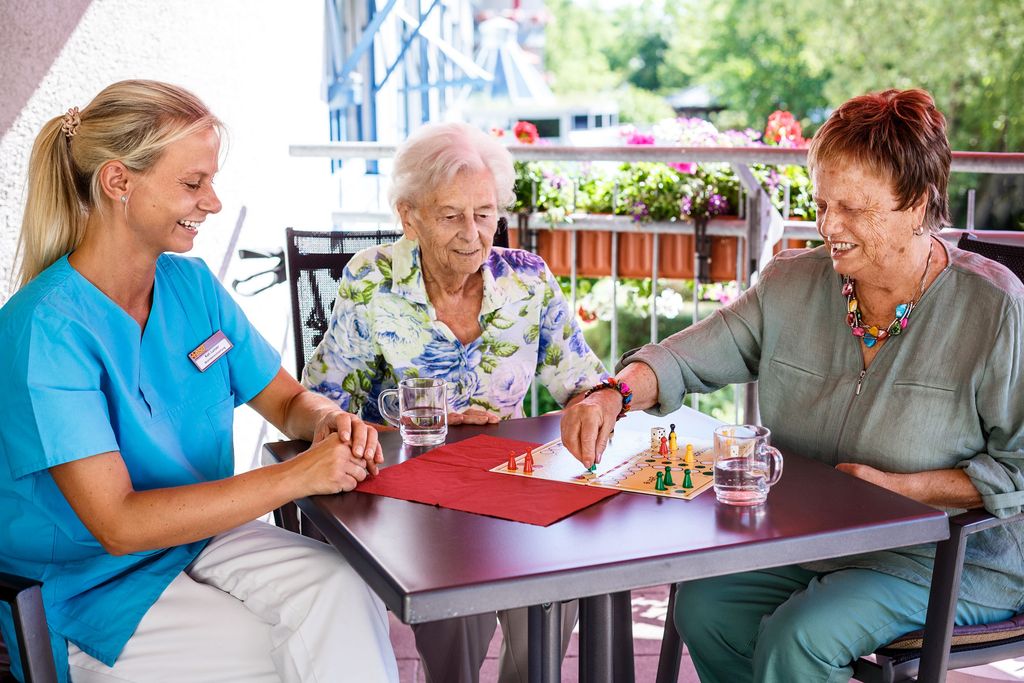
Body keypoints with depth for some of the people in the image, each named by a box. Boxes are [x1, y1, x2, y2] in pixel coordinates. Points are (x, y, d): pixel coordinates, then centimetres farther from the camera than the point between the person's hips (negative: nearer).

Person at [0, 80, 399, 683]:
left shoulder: (191, 283, 2)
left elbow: (288, 401, 10)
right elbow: (117, 524, -25)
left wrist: (329, 423, -15)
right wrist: (295, 476, -29)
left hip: (202, 537, 6)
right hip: (92, 586, -5)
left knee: (343, 588, -22)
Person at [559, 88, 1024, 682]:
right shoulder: (793, 286, 0)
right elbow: (687, 358, -3)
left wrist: (903, 488, -19)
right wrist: (616, 394, -23)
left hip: (953, 555, -5)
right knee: (704, 602, -14)